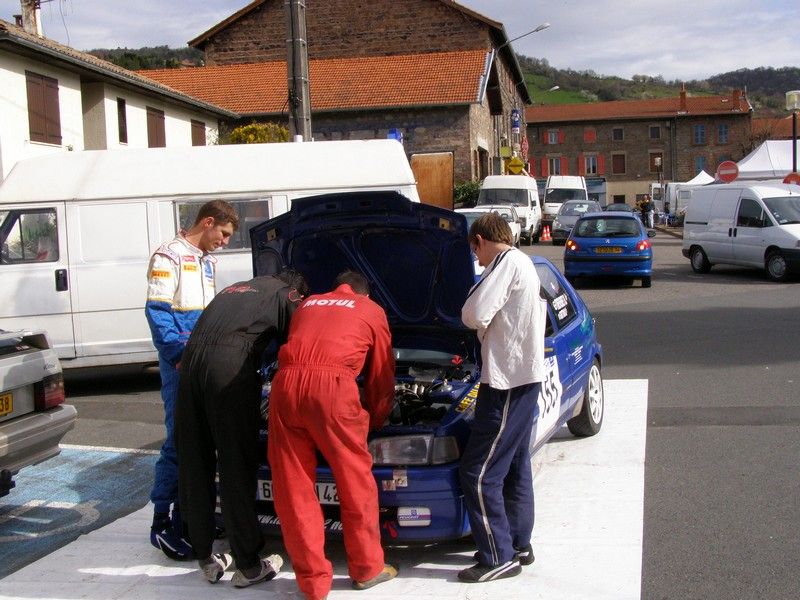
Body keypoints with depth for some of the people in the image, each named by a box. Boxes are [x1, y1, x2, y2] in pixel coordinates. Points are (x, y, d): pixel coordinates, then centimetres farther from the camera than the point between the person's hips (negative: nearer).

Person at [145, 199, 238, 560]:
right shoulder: (170, 257, -7)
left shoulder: (206, 261, 20)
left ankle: (187, 513, 20)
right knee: (180, 439, -10)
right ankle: (162, 524, -4)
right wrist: (178, 356, -22)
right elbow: (157, 312, -14)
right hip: (179, 362, -9)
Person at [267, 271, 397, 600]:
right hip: (331, 386, -3)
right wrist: (374, 421, 41)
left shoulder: (307, 304, 35)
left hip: (285, 385, 3)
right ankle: (367, 568, 25)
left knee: (294, 490, 10)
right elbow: (381, 375, 27)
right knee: (356, 480, 13)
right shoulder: (371, 310, 25)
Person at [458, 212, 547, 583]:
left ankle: (499, 558, 1)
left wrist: (472, 312, -1)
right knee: (515, 464, 19)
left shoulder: (507, 262, -14)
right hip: (524, 375, 11)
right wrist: (484, 320, 16)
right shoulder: (523, 263, 17)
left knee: (478, 473, -6)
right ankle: (518, 544, 29)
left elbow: (474, 316, -21)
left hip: (508, 380, -11)